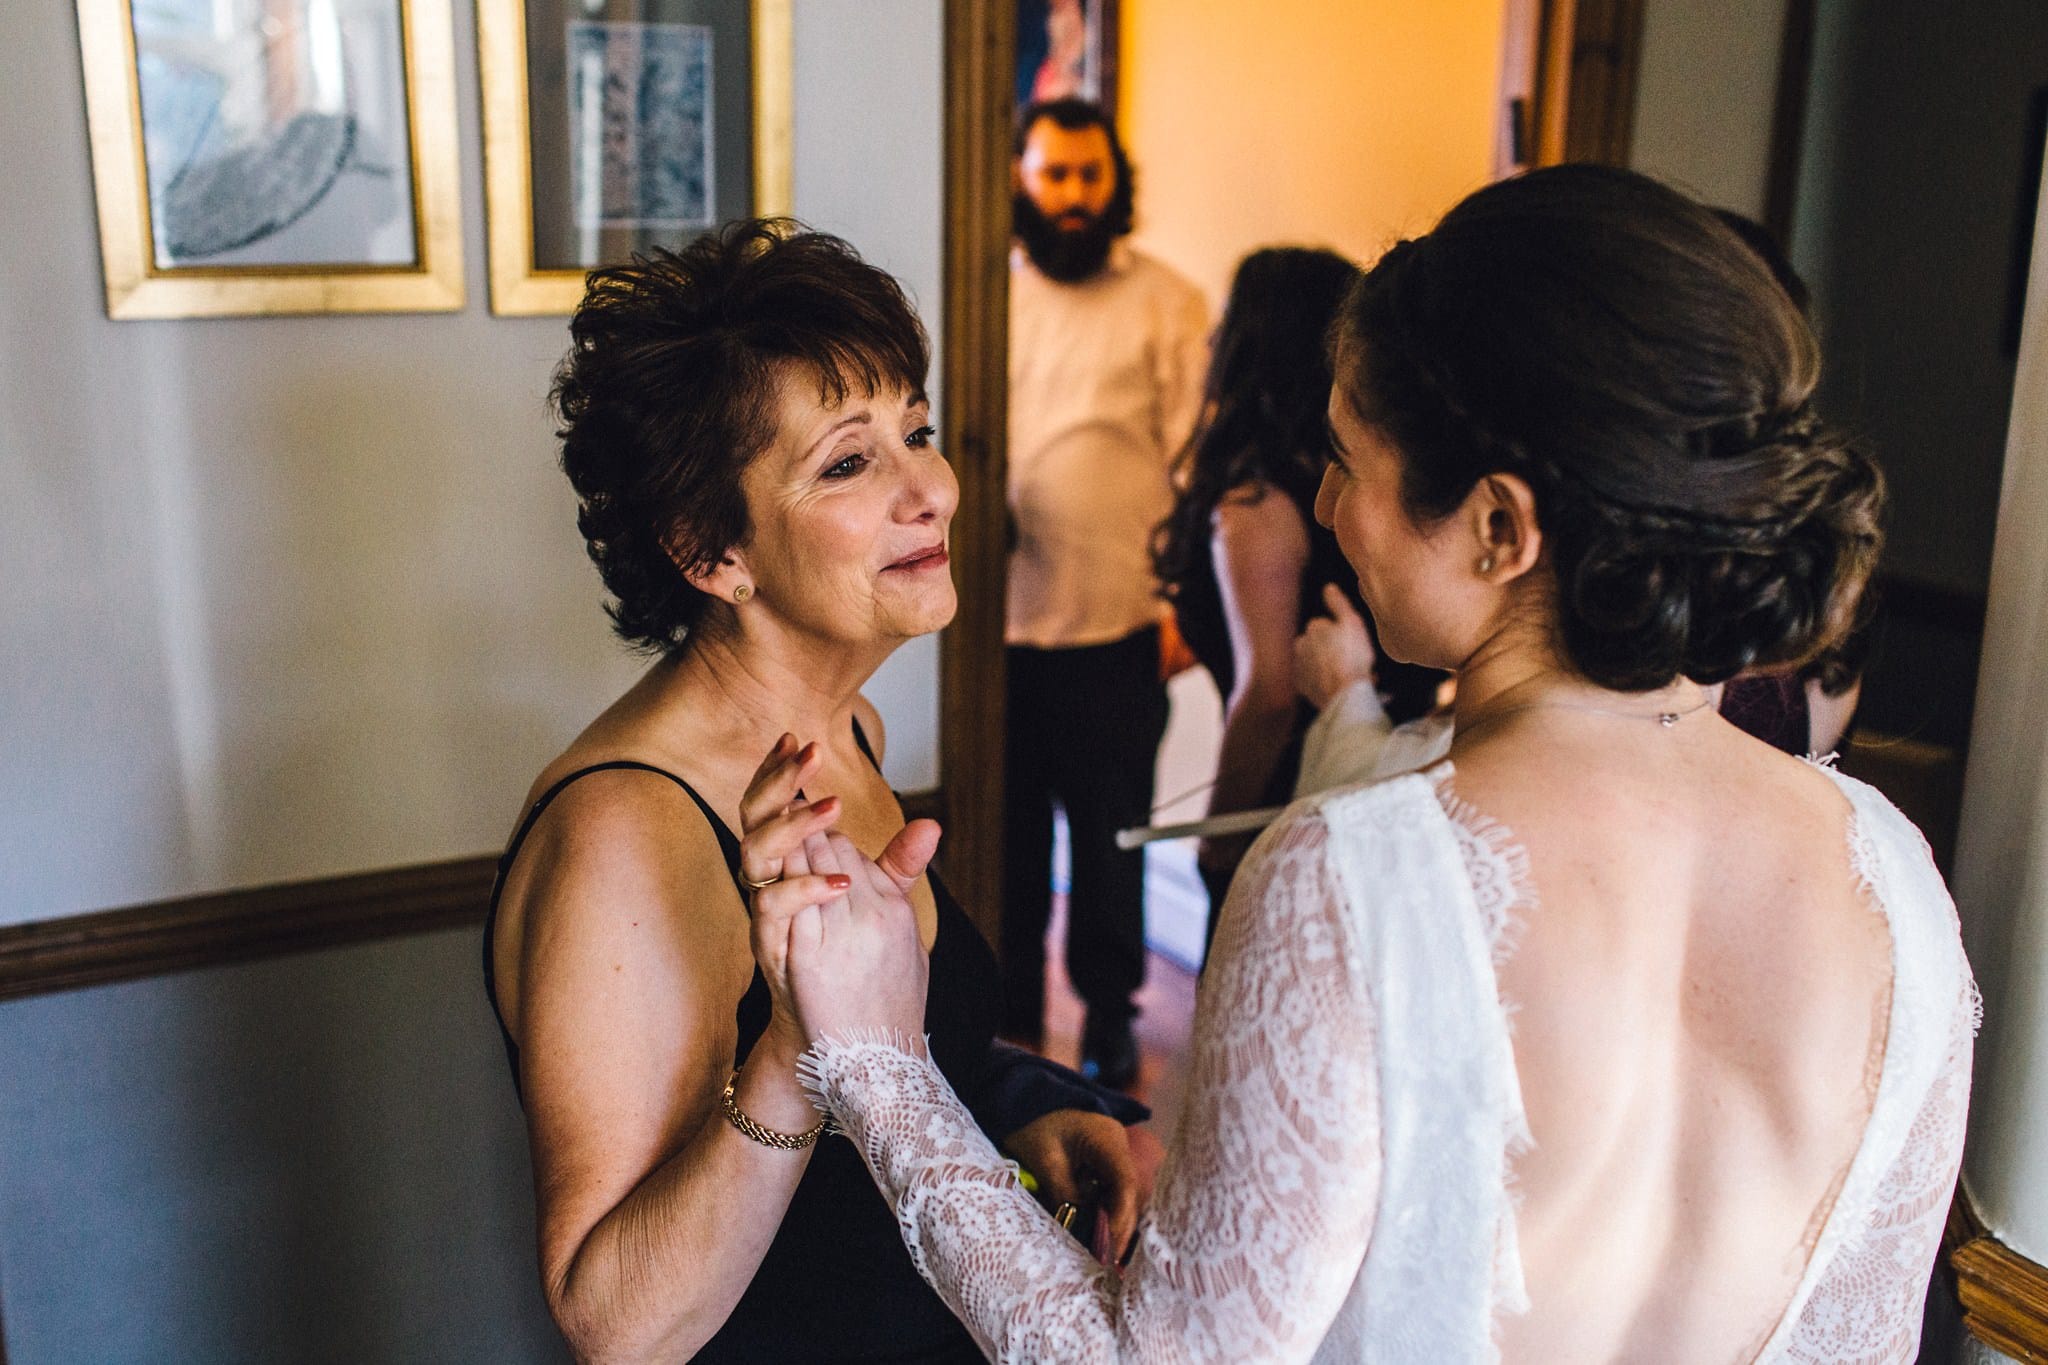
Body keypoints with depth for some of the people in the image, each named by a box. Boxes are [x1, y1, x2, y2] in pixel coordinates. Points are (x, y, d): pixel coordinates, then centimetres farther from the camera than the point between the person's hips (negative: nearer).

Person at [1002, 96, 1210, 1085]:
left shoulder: (1168, 305, 2)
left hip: (1115, 627, -2)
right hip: (996, 619, 2)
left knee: (1109, 833, 9)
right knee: (1006, 829, 11)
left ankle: (1109, 1011, 28)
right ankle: (1009, 1012, 28)